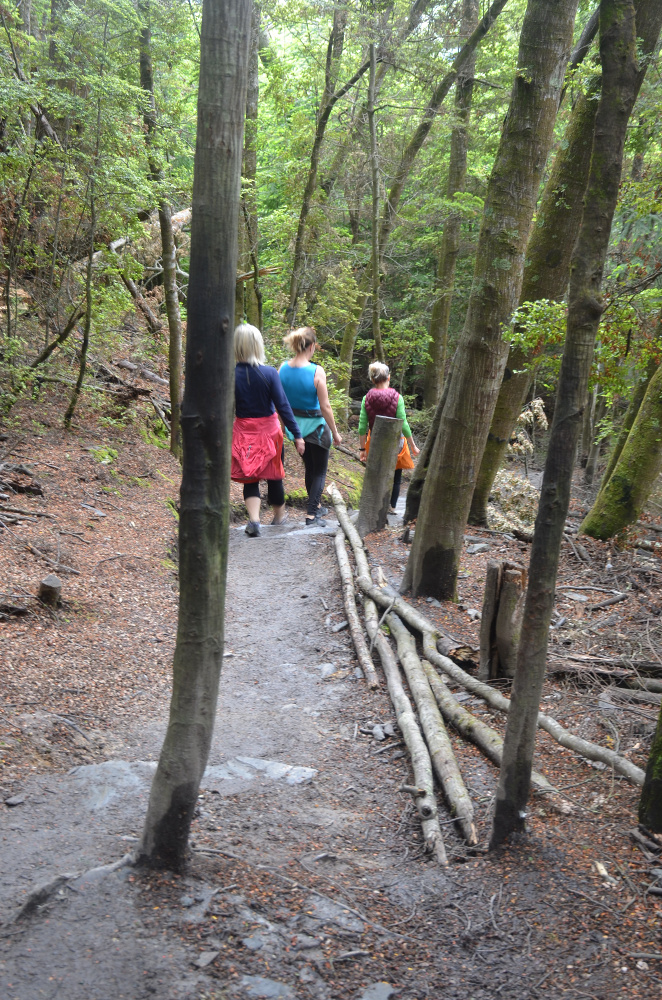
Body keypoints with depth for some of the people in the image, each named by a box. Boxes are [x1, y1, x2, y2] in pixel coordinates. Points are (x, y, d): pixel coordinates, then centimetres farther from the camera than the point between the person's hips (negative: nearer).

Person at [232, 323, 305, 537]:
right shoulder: (269, 373, -14)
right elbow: (283, 406, -13)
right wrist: (297, 435, -8)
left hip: (243, 433, 1)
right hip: (268, 431, -1)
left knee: (250, 479, 10)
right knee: (274, 475, 18)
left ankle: (254, 519, -10)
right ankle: (279, 515, 36)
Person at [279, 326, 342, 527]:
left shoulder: (283, 368, -7)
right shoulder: (316, 371, -22)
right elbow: (325, 407, -19)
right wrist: (335, 433, -8)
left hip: (295, 424, 5)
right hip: (315, 426, -5)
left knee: (310, 468, 24)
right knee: (320, 471, 11)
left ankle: (316, 506, 39)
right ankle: (312, 514, 6)